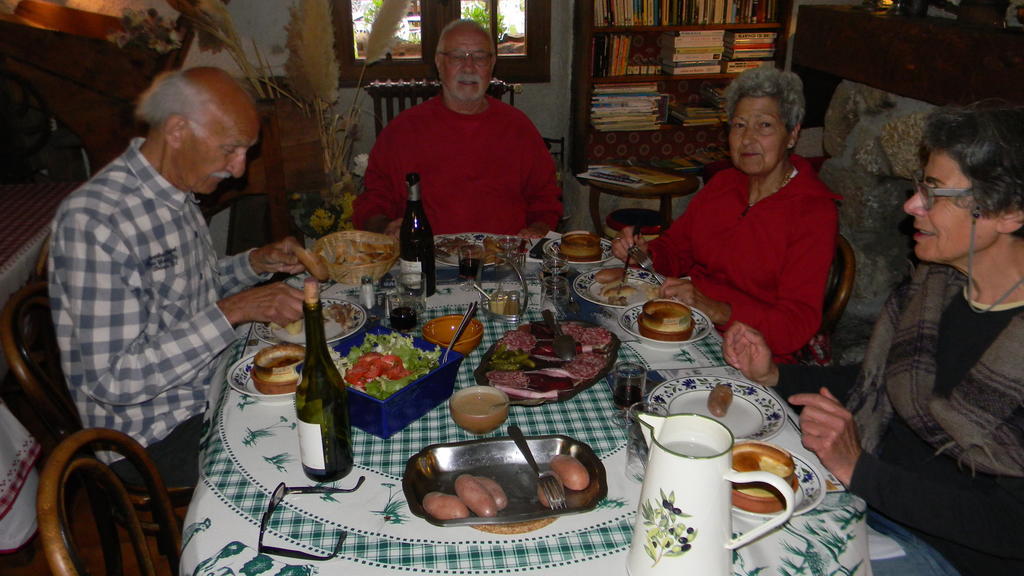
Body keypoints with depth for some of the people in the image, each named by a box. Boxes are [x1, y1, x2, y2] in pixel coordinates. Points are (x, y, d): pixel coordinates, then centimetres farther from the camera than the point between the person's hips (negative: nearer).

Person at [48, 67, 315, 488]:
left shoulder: (178, 192, 3)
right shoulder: (93, 220, -25)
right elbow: (112, 379, -27)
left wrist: (255, 263, 1)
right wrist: (232, 311, -28)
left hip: (207, 389, 8)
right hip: (156, 438, -8)